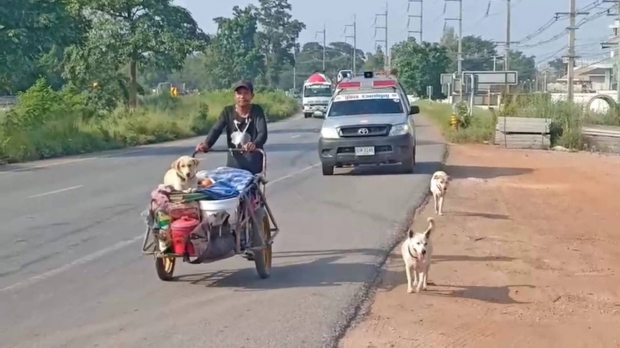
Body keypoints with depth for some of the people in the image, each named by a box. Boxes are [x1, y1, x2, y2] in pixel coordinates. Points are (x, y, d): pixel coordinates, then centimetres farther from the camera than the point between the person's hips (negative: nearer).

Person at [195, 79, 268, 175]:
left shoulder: (257, 111, -8)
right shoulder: (227, 111, 1)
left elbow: (262, 133, -21)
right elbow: (216, 129, -11)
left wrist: (254, 144, -45)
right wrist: (206, 144, -34)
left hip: (252, 162, -3)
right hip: (234, 162, 3)